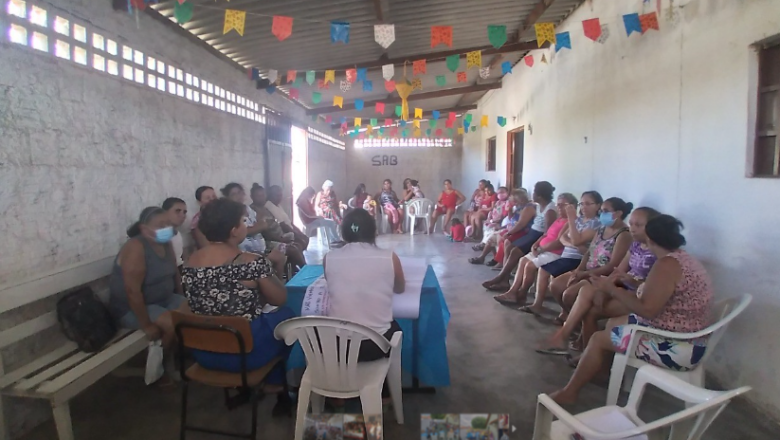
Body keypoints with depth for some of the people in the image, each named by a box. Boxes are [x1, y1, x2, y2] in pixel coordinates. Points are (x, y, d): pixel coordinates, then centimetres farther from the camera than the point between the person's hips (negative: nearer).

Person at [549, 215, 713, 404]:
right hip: (686, 340, 10)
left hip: (676, 347, -10)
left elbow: (647, 309, -27)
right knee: (614, 323, 18)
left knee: (599, 339, -1)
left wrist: (611, 289, -16)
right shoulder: (685, 259, 9)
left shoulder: (667, 264, -23)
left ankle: (569, 392, 12)